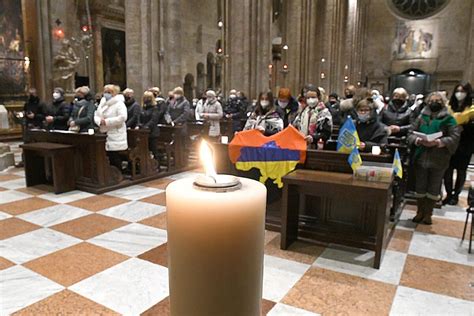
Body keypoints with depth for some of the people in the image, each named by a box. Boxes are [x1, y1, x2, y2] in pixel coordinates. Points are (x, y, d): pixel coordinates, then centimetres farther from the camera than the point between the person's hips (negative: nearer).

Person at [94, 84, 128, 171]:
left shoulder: (119, 104, -7)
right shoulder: (102, 103, 16)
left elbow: (122, 117, -21)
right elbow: (96, 116, 15)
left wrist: (107, 121, -20)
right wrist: (100, 121, -9)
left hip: (116, 136, -7)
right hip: (105, 134, 7)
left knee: (115, 159, -5)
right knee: (110, 158, 10)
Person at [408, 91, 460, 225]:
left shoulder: (448, 119, -1)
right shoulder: (421, 117, 7)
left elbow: (455, 137, -9)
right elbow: (411, 133, 3)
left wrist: (438, 142, -23)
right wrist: (418, 140, -17)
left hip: (439, 160, -2)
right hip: (421, 158, 2)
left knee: (433, 188, 7)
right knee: (420, 186, 10)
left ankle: (428, 214, 22)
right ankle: (420, 212, 25)